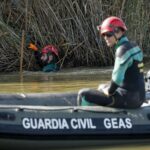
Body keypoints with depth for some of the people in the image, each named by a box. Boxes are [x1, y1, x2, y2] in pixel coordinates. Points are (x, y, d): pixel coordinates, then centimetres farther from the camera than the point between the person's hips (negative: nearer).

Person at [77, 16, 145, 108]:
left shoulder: (123, 50, -18)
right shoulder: (134, 47, 11)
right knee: (102, 88, 35)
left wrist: (109, 91, -8)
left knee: (83, 95, -2)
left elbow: (117, 78, -26)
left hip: (127, 99, -10)